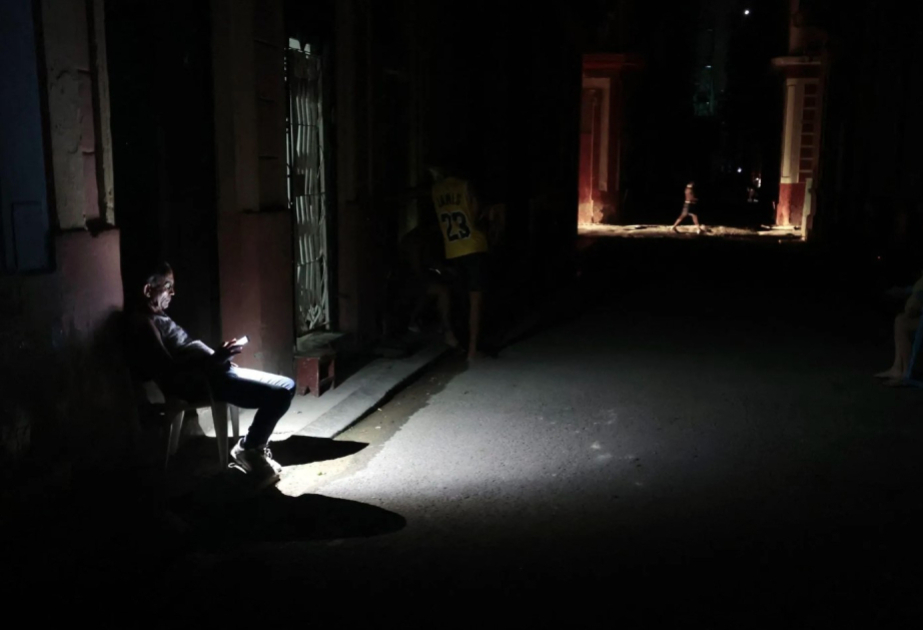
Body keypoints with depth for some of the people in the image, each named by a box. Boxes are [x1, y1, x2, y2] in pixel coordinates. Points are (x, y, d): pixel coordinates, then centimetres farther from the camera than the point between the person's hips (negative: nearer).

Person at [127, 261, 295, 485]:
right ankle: (249, 450, 0)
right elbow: (171, 375, -22)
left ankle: (253, 446, 14)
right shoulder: (143, 325, -14)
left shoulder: (154, 317, 19)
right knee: (281, 392, -19)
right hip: (203, 382, -11)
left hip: (210, 372, 11)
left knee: (285, 386, 10)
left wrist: (218, 358, 12)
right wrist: (215, 360, -23)